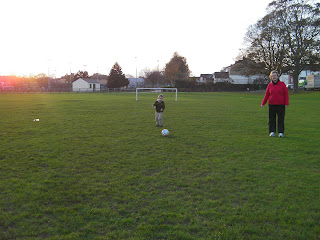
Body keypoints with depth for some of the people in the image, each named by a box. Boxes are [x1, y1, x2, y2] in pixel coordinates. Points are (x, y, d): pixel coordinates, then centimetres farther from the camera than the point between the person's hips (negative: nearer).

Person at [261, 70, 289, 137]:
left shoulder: (282, 84, 0)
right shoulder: (269, 85, 5)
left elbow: (286, 94, 0)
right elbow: (266, 95, 10)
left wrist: (286, 103, -5)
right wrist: (263, 103, 7)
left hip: (281, 105, -2)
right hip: (272, 105, 2)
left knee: (281, 119, 1)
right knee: (272, 119, 5)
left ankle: (281, 132, 7)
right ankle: (272, 132, 13)